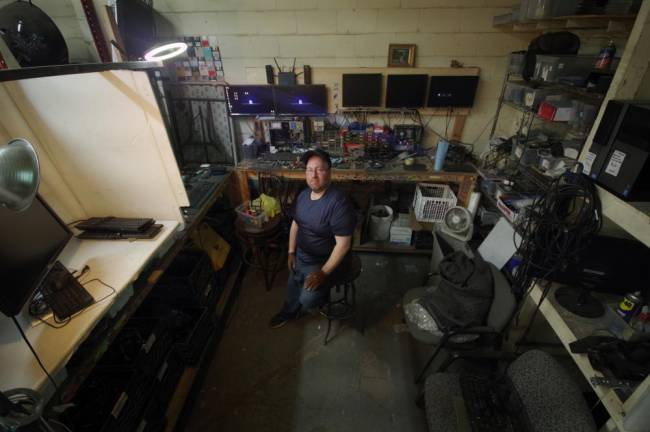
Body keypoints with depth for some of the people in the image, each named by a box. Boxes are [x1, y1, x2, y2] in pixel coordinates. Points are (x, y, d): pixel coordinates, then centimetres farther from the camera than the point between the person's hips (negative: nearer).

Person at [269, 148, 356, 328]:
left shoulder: (339, 203, -30)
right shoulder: (303, 195, -5)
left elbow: (343, 244, -28)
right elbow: (295, 224, 9)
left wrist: (324, 273, -26)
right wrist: (291, 252, 5)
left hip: (326, 260, -7)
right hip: (301, 256, 7)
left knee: (308, 299, -15)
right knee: (292, 287, 22)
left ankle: (323, 299, 23)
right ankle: (289, 311, 55)